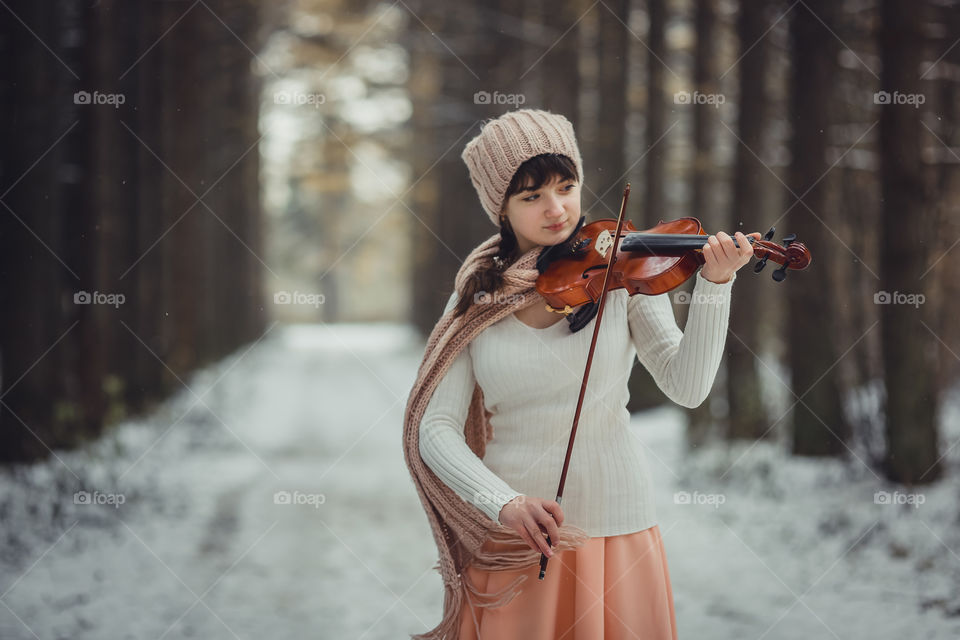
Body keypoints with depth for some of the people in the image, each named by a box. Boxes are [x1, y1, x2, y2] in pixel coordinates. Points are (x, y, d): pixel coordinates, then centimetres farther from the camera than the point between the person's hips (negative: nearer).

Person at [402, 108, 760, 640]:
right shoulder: (477, 298, 0)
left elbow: (686, 387, -11)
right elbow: (435, 428, -7)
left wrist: (714, 285, -24)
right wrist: (504, 503, -23)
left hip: (612, 530, 0)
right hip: (507, 537, 1)